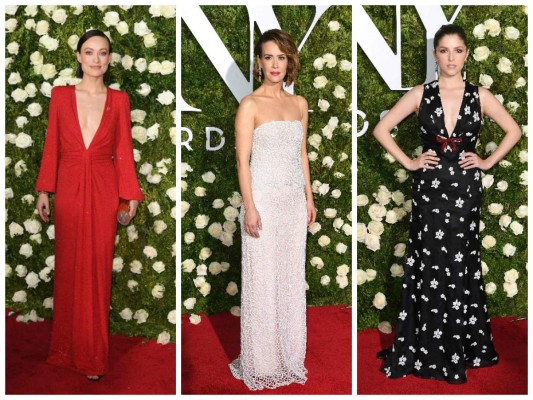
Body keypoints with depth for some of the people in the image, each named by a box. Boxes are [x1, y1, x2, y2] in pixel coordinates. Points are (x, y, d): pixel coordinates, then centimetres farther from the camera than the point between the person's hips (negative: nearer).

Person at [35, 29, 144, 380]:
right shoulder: (61, 95, 5)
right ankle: (69, 348, 23)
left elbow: (124, 151, 3)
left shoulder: (119, 100, 3)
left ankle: (94, 354, 15)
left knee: (98, 268, 3)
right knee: (69, 267, 8)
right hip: (69, 188, 1)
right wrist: (45, 190, 2)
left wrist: (131, 194, -1)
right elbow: (52, 145, 5)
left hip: (103, 190, -1)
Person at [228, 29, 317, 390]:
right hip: (264, 199, -5)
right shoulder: (250, 105, -7)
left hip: (294, 201, 6)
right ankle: (261, 361, 15)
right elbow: (243, 160, -11)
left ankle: (289, 353, 26)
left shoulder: (299, 104, 9)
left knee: (292, 276, 12)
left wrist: (309, 197, 11)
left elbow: (302, 154, 14)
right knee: (261, 279, 1)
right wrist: (249, 207, -16)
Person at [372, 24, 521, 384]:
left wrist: (488, 161, 2)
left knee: (461, 267, 6)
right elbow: (381, 129, 2)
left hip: (465, 189, 1)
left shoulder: (480, 96, 3)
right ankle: (429, 351, 13)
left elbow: (514, 131, 11)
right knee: (430, 269, 2)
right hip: (430, 188, -1)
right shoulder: (420, 95, 1)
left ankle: (463, 347, 21)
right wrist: (409, 162, -3)